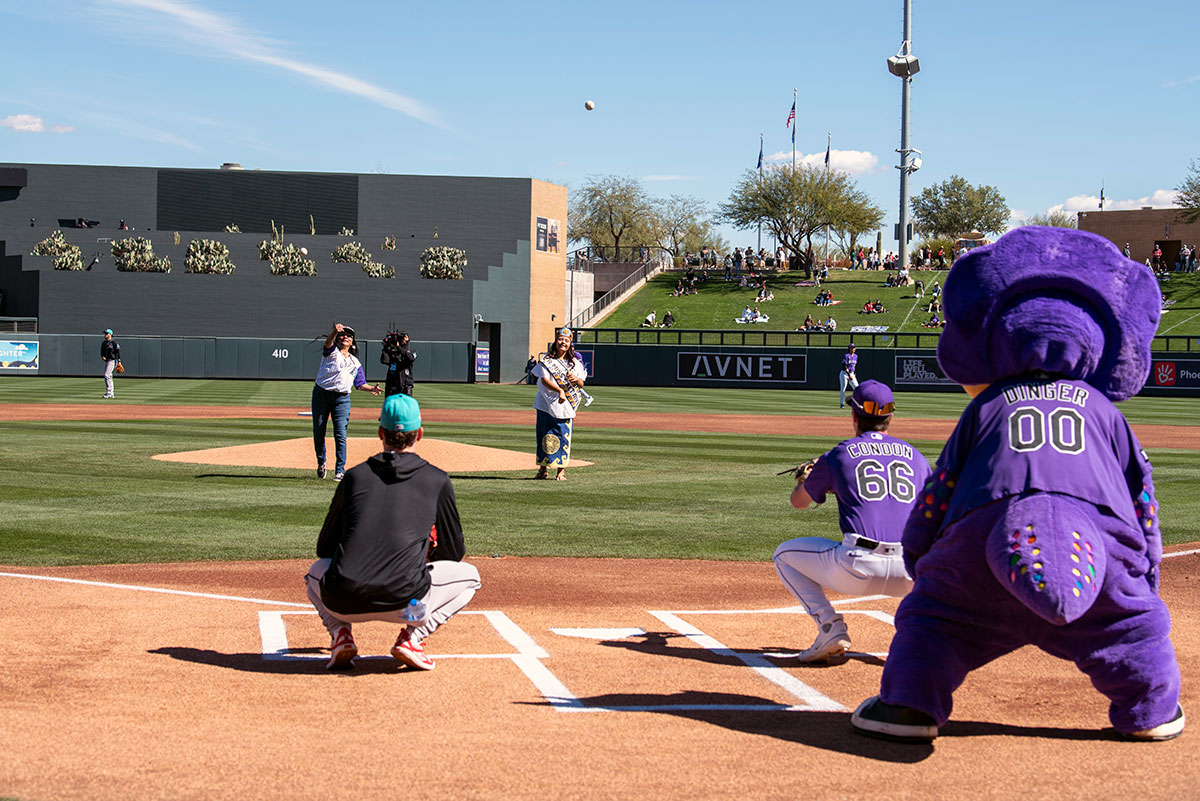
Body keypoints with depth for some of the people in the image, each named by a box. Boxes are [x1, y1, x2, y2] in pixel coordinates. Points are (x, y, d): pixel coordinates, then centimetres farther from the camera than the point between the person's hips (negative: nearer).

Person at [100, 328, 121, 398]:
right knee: (108, 377, 10)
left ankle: (108, 392, -20)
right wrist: (102, 356, -4)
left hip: (112, 360, -9)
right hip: (106, 361, 9)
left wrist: (119, 361, -14)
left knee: (107, 375, -19)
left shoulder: (113, 342, -9)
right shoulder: (103, 343, 14)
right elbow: (102, 351, 19)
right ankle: (111, 394, 16)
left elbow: (118, 351, -10)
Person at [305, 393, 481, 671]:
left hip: (341, 602, 2)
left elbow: (324, 547, 23)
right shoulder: (437, 480, 11)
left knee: (317, 569, 38)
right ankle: (412, 637, 3)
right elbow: (454, 553, 21)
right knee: (469, 575, 25)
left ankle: (340, 633, 9)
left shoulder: (355, 476, 16)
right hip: (402, 603, -2)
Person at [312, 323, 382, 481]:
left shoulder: (355, 362, 18)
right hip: (321, 394, -2)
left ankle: (340, 470, -6)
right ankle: (321, 462, 29)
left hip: (342, 398, 2)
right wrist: (335, 331, -39)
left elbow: (359, 383, 16)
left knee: (340, 434, -8)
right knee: (318, 431, 6)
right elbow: (328, 342, -18)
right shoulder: (331, 352, 5)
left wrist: (371, 389, -5)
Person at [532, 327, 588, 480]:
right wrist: (560, 390, -24)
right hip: (547, 404, -1)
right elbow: (544, 380, -10)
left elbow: (582, 384, 11)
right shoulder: (546, 360, 2)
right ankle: (543, 469, 12)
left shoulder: (575, 363, 11)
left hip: (566, 406, 1)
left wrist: (576, 379, -13)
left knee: (563, 437, -2)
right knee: (545, 436, 2)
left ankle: (561, 471, 2)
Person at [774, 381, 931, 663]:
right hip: (909, 575, 3)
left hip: (858, 569, -3)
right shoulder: (916, 457, 18)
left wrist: (804, 479, 51)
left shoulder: (838, 455, 11)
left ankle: (830, 628, 3)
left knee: (784, 555, 21)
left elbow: (798, 501, 26)